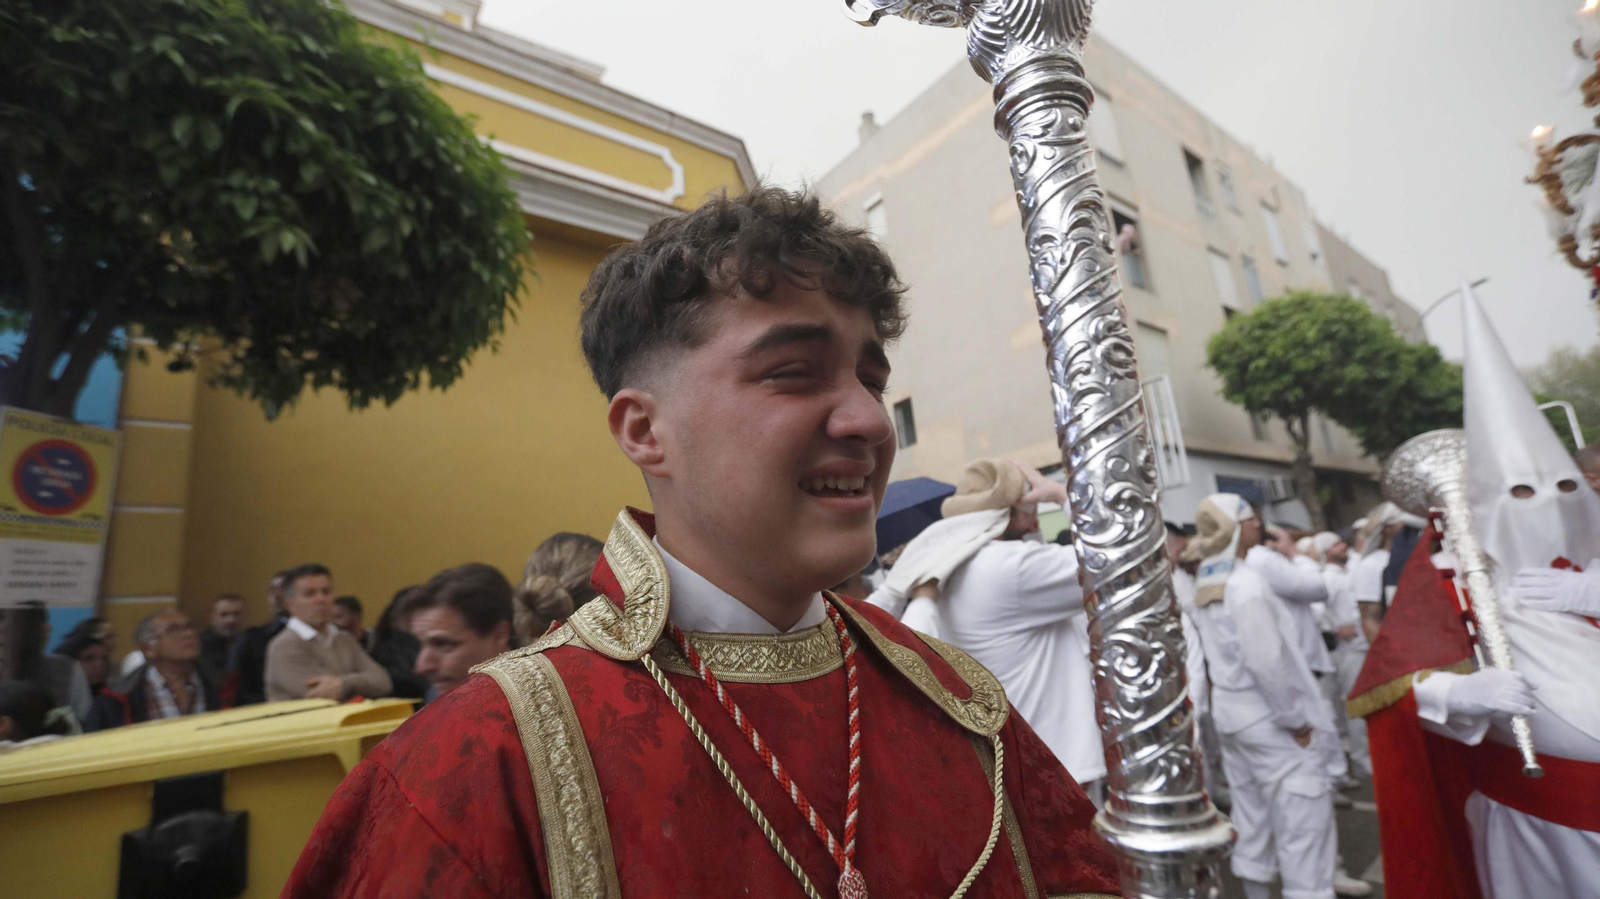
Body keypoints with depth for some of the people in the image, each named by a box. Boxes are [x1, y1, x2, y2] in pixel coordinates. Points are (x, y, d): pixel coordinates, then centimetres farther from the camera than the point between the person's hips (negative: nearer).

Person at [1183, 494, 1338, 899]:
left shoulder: (1204, 584, 6)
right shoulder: (1246, 580, -20)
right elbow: (1267, 658, -23)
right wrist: (1297, 717, -12)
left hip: (1230, 712, 8)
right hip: (1269, 717, -8)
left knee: (1253, 818, 19)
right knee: (1303, 822, 2)